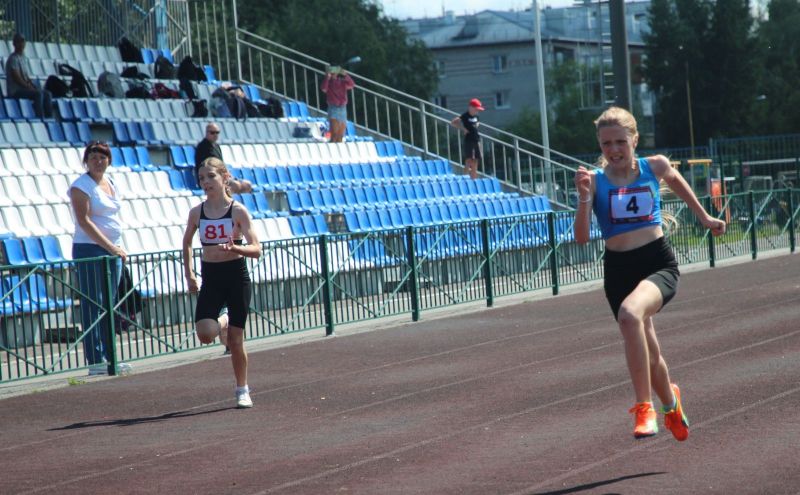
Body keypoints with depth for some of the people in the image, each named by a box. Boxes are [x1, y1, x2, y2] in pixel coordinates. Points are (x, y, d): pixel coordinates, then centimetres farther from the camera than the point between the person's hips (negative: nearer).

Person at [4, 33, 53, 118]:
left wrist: (34, 86, 1)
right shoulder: (13, 59, -14)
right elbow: (17, 79, -20)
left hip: (24, 88, 9)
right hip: (15, 91, -9)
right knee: (38, 93, -28)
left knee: (47, 94, -1)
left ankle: (49, 117, -7)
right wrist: (30, 88, -18)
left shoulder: (24, 58, 16)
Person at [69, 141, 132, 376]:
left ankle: (108, 356, 13)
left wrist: (117, 247, 11)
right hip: (89, 250, -8)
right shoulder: (81, 186, -9)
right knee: (93, 306, -8)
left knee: (108, 305, 9)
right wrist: (110, 247, -20)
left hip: (112, 250, 8)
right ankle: (95, 361, -9)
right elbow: (84, 221, -17)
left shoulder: (110, 183, 15)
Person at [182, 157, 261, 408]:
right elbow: (187, 242, 19)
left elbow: (256, 250, -12)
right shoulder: (197, 212, 1)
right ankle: (223, 323, 22)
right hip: (211, 278, 2)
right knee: (205, 334, -16)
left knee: (236, 339, 0)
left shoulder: (238, 211, -8)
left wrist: (234, 248, -30)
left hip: (236, 276, -2)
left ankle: (242, 391, 15)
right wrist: (188, 272, 10)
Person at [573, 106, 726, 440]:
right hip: (618, 270, 2)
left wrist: (704, 218, 35)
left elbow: (677, 182, 25)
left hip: (659, 263, -2)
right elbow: (581, 237, -10)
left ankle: (645, 408, -29)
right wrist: (584, 197, -23)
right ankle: (670, 404, 51)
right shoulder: (595, 180, -3)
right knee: (647, 354, 16)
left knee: (630, 313, -36)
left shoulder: (655, 167, 1)